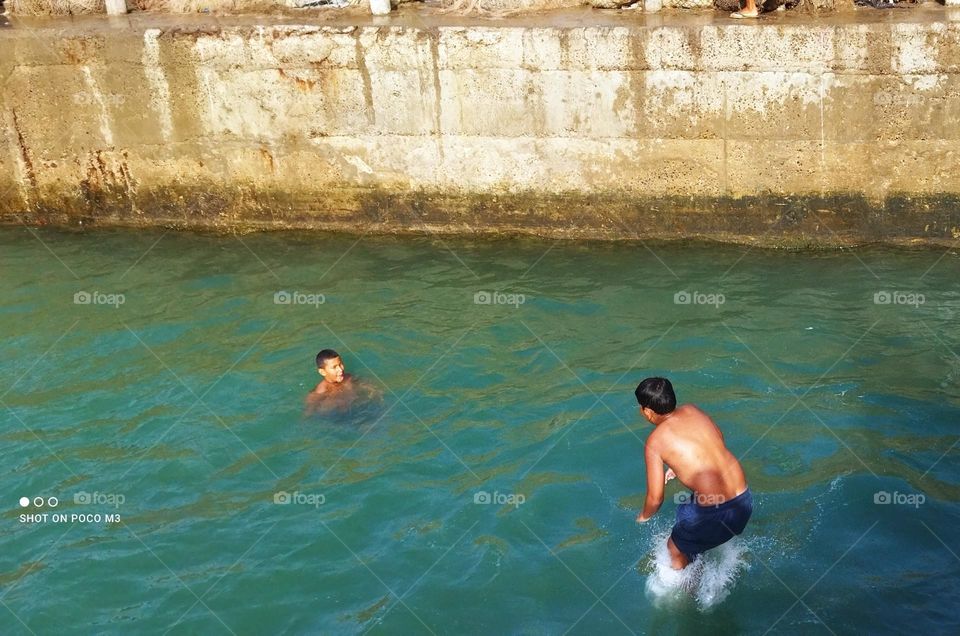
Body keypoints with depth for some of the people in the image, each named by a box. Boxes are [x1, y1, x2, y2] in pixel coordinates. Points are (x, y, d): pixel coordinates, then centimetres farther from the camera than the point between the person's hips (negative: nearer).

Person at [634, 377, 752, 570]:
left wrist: (644, 516, 16)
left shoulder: (654, 442, -10)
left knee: (675, 549, 20)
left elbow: (655, 498, -7)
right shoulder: (692, 410, 5)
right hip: (744, 498, 7)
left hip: (715, 511, -7)